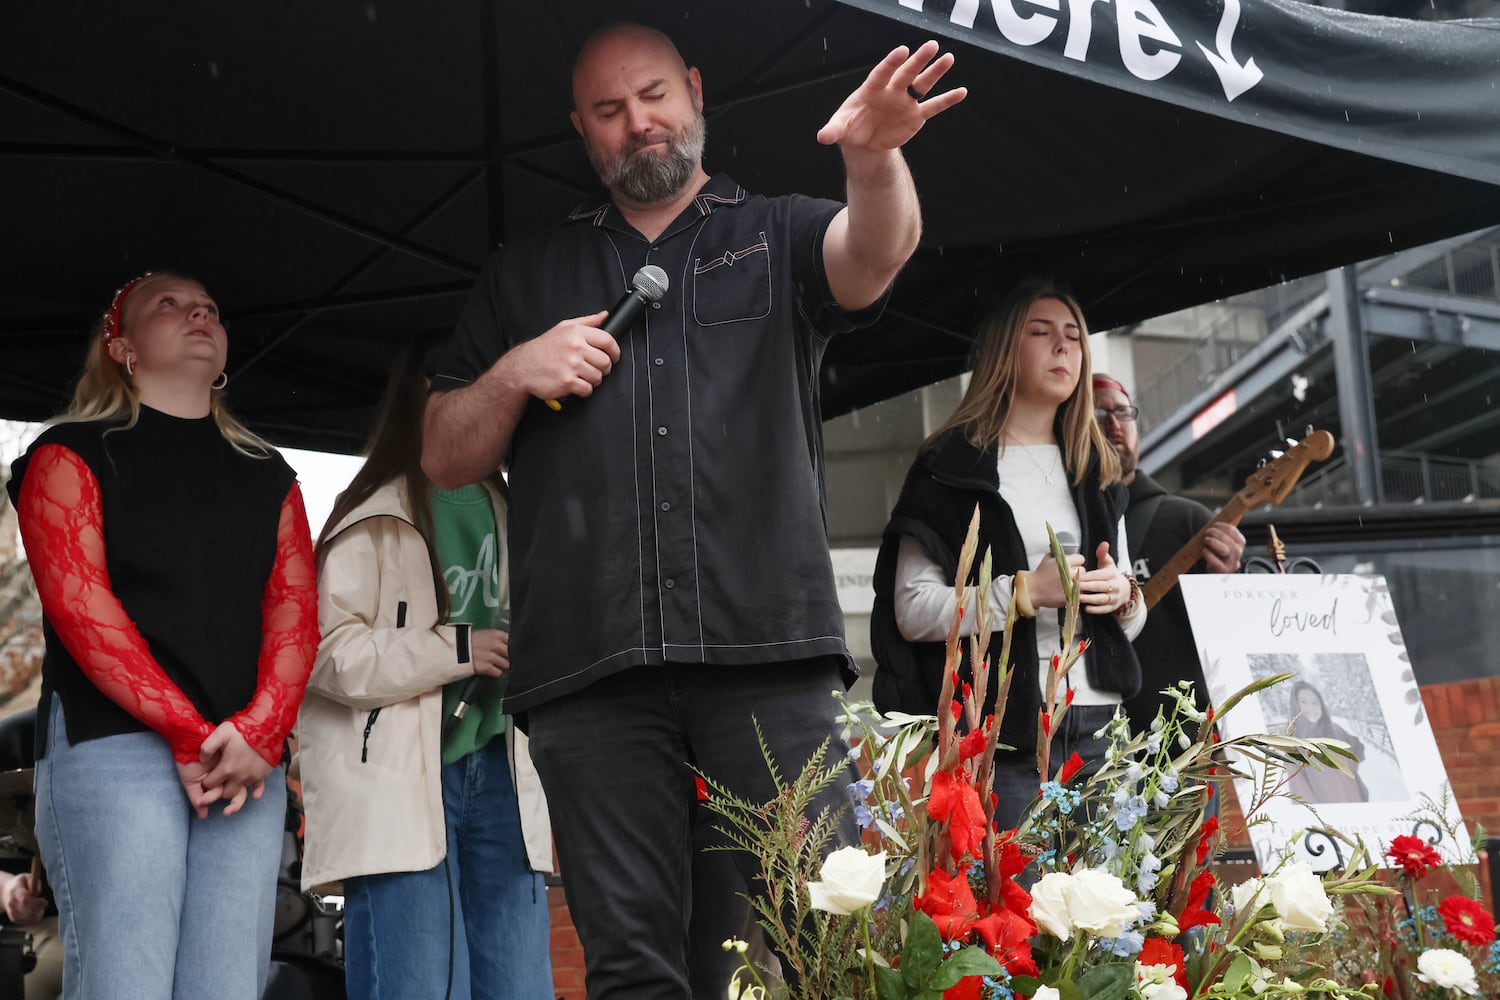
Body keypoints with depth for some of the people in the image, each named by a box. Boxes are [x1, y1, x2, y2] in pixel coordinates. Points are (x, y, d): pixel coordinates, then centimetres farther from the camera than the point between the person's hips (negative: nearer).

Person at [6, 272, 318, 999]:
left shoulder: (267, 475, 21)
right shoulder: (73, 453, 8)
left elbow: (295, 608, 10)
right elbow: (78, 604, -5)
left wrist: (261, 732, -9)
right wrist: (188, 734, -13)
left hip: (248, 758, 4)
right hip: (112, 743, -4)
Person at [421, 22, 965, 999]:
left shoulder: (777, 234, 17)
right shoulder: (527, 275, 22)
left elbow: (874, 256, -7)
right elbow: (444, 458, 21)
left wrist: (875, 157, -28)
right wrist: (515, 374, 1)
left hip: (767, 647, -1)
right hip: (589, 663, 2)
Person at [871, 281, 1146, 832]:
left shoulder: (1095, 471, 18)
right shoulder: (951, 466, 1)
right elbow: (912, 610, -9)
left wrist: (1124, 596, -1)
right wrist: (1025, 592, -17)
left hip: (1098, 729, 5)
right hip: (1001, 732, -5)